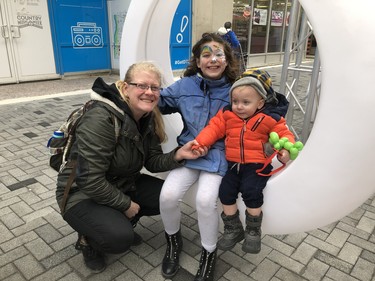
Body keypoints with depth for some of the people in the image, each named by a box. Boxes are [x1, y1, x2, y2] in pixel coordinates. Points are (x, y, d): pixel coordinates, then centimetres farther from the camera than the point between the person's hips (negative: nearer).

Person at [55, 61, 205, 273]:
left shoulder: (149, 117, -5)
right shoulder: (100, 120, -30)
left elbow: (153, 161, -2)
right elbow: (90, 181, -29)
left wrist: (177, 155, -23)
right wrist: (126, 204, -18)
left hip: (124, 184, 8)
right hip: (83, 194, -7)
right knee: (120, 238, -28)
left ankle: (122, 222, 18)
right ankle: (88, 239, 8)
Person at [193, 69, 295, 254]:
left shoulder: (270, 118, -5)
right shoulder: (227, 115, 3)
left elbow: (283, 133, -3)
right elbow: (214, 128, 1)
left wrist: (286, 149, -24)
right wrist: (200, 142, -13)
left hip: (257, 165, -4)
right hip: (234, 164, 4)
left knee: (251, 192, -23)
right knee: (225, 191, -8)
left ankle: (253, 231, 6)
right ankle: (233, 229, 17)